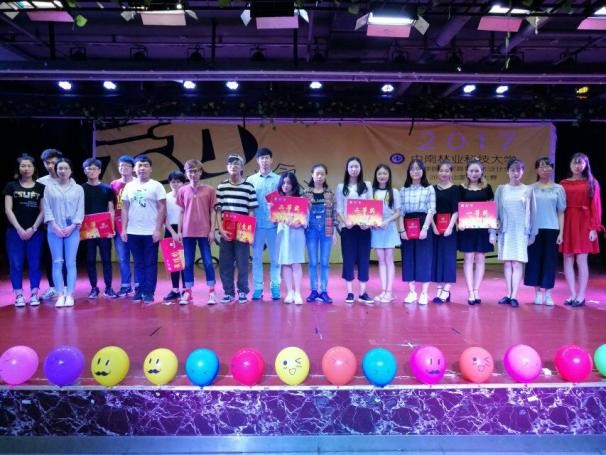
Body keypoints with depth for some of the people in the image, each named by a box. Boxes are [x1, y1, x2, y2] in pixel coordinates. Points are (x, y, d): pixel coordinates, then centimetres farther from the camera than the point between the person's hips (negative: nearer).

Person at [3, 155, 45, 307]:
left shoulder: (41, 187, 6)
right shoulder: (11, 186, 5)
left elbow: (43, 211, 4)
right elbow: (8, 210, 0)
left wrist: (33, 228, -6)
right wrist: (19, 229, -8)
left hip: (35, 231, 0)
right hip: (15, 231, 0)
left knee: (35, 263, 2)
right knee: (16, 264, 0)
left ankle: (34, 294, 8)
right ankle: (19, 295, 6)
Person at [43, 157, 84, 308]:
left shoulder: (78, 188, 7)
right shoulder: (49, 187, 7)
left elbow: (80, 210, 2)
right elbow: (47, 209, 2)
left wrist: (72, 226, -9)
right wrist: (55, 226, -9)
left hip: (72, 230, 0)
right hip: (54, 230, 1)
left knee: (71, 263, -1)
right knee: (57, 262, 1)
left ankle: (69, 295, 3)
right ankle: (60, 295, 4)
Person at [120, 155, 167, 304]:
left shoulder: (156, 186, -2)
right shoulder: (129, 186, 9)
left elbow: (162, 208, -6)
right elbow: (125, 208, 10)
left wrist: (158, 229, -12)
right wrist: (123, 229, 3)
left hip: (151, 232, -3)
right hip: (133, 232, 4)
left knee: (150, 263, 2)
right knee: (138, 263, 10)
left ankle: (149, 292, 8)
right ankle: (140, 291, 17)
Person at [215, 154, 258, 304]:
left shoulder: (249, 187, 0)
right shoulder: (221, 186, 7)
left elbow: (251, 211, 1)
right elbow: (218, 210, 5)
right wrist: (221, 229, -6)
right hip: (225, 232, 2)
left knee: (242, 263, 2)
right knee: (225, 263, 5)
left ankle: (242, 292, 16)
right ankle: (228, 292, 17)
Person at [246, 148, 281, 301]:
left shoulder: (279, 179, 5)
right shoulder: (251, 180, 6)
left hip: (274, 224, 0)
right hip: (256, 224, 1)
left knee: (275, 257, 4)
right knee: (256, 257, 5)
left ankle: (275, 287, 14)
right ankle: (258, 288, 13)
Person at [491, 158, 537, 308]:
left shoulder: (528, 190, 3)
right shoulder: (501, 189, 5)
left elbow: (533, 213, 5)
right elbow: (495, 212, 4)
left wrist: (532, 234, 2)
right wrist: (492, 232, -1)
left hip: (521, 232, -1)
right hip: (505, 231, 1)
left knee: (517, 263, -4)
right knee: (507, 263, 5)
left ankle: (514, 296, -1)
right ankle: (508, 294, 12)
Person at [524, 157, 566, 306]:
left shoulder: (558, 189, 6)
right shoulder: (531, 189, 4)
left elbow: (561, 212, 6)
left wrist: (561, 232, 0)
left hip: (552, 229, 0)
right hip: (535, 229, 0)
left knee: (550, 260, 2)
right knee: (535, 260, 1)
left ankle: (548, 293, 10)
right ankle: (537, 293, 11)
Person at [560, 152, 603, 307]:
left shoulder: (591, 183, 5)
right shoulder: (563, 183, 9)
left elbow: (596, 206, 0)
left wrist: (594, 228, -9)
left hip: (584, 223, -2)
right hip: (567, 223, 2)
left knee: (581, 260, -4)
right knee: (568, 260, 2)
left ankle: (581, 296, 3)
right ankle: (573, 295, 10)